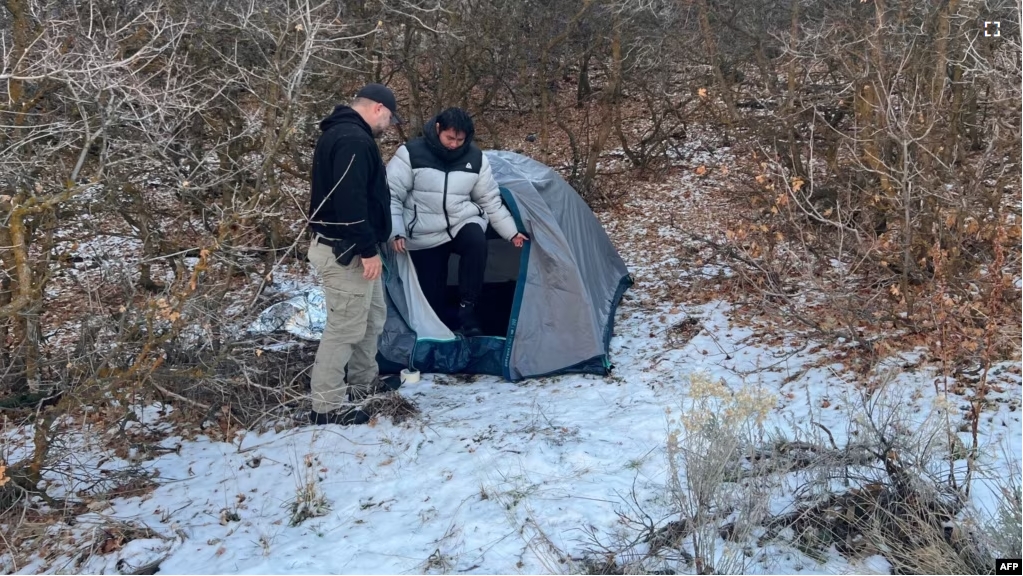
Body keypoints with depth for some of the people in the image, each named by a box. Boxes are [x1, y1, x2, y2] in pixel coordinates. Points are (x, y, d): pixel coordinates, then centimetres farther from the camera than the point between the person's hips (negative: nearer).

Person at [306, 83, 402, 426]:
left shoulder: (340, 133, 17)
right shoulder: (354, 140, -19)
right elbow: (351, 199, -27)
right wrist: (368, 249, -24)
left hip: (346, 247, 11)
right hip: (346, 251, -11)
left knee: (372, 316, 22)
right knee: (345, 326, -6)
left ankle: (365, 383, 36)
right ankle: (328, 405, 0)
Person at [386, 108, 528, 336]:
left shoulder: (476, 158, -2)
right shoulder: (411, 153, -13)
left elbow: (490, 200, 9)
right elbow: (391, 195, -10)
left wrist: (511, 232, 8)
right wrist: (397, 232, -20)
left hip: (463, 223, 2)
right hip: (426, 236, -2)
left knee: (477, 241, -32)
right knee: (431, 294, -5)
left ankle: (467, 310, -21)